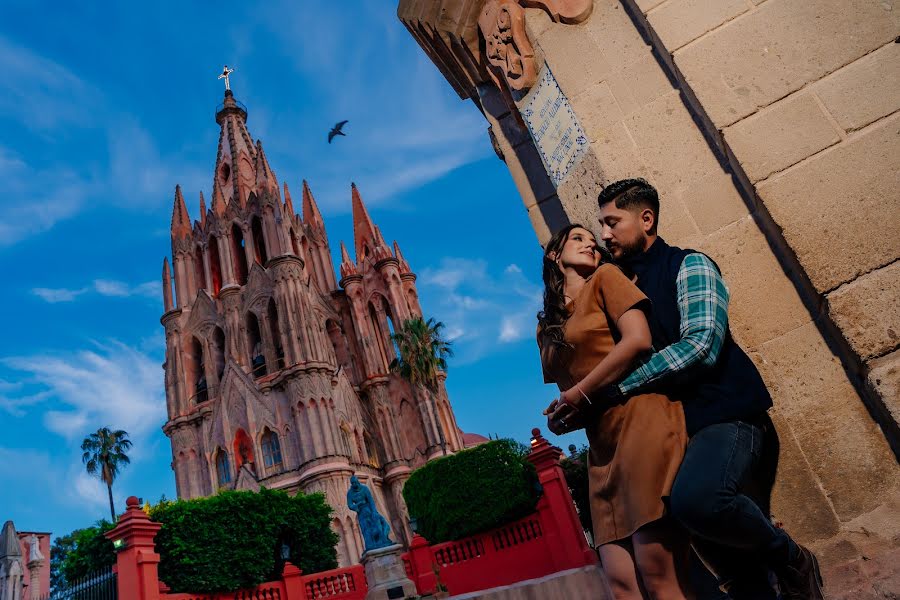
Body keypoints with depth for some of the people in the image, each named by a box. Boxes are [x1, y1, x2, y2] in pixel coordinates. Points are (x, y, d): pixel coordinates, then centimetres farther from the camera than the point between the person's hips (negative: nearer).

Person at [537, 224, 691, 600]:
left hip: (641, 423, -6)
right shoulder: (547, 328, 22)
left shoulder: (606, 278, 7)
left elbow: (638, 339, -8)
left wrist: (579, 393, -6)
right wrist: (560, 417, 1)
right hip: (602, 447, 6)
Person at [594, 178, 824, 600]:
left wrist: (613, 389, -18)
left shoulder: (687, 265, -1)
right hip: (681, 428, 7)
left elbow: (700, 346, -16)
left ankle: (791, 560, -6)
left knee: (696, 499, -33)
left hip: (726, 414, -7)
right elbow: (629, 356, 20)